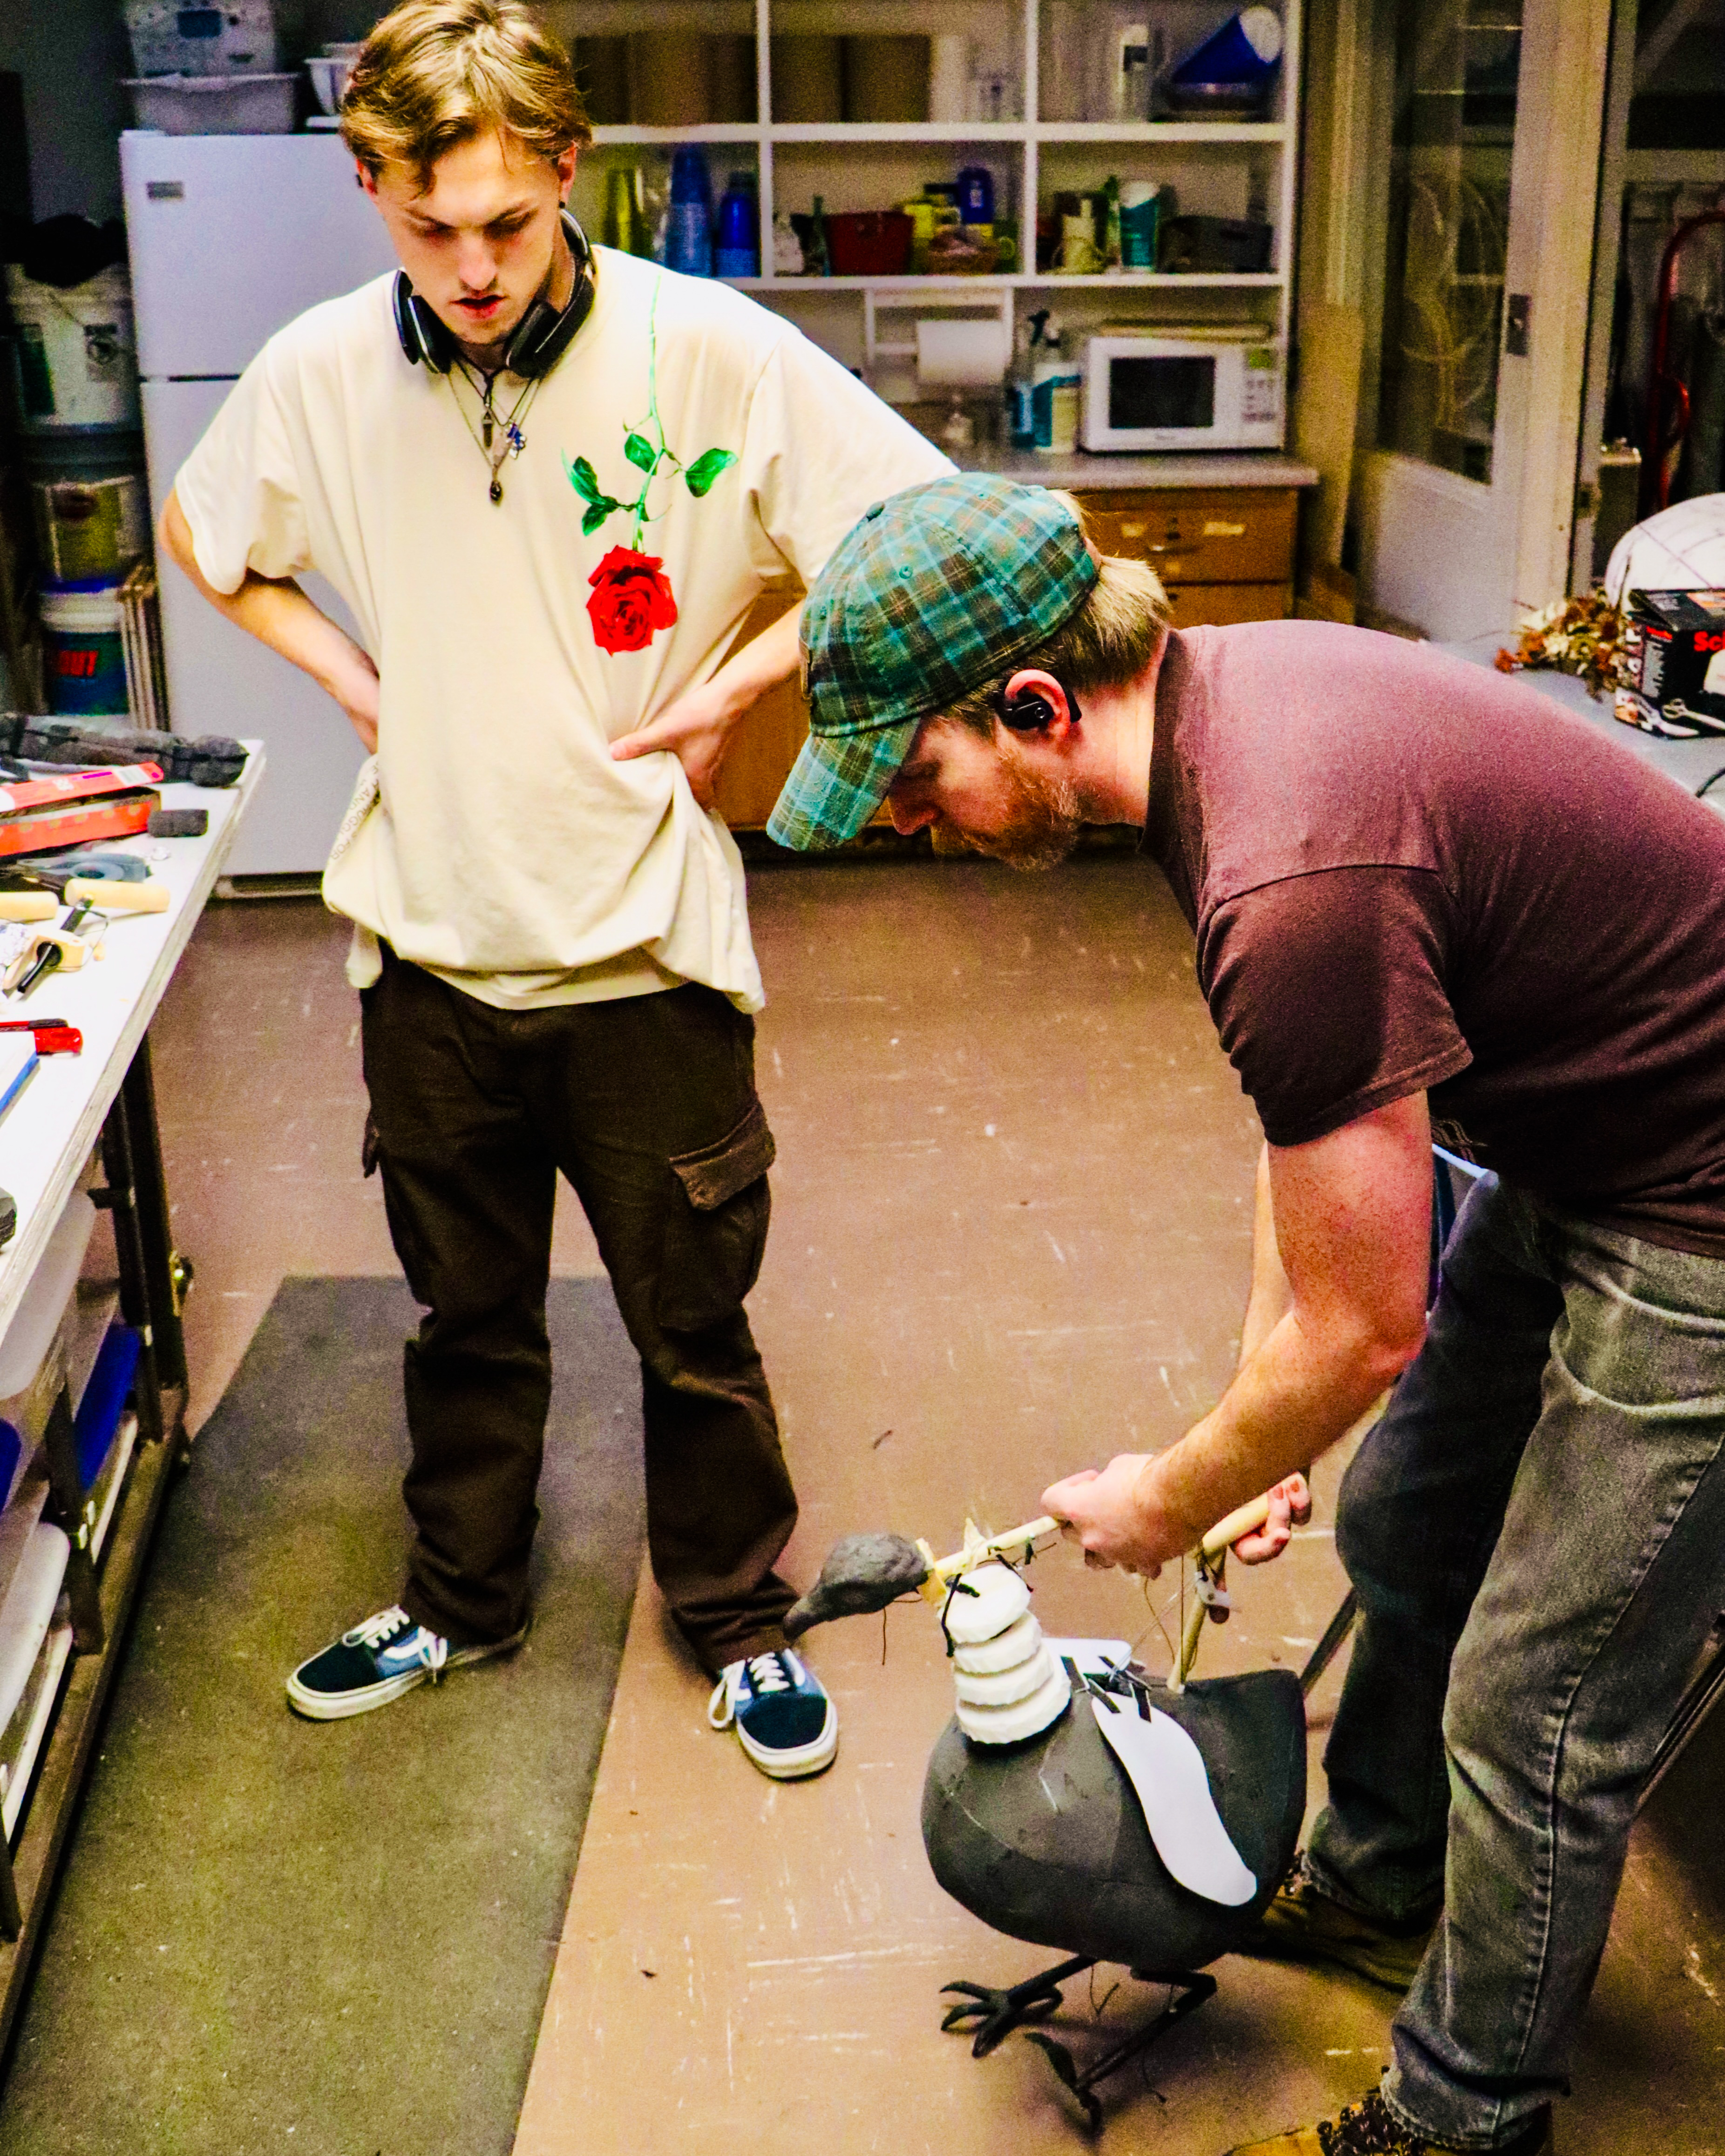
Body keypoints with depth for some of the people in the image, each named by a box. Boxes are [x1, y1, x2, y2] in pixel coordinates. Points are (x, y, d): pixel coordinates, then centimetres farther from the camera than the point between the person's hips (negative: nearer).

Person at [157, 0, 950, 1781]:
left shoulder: (709, 350, -14)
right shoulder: (324, 372, -3)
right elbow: (198, 532, 17)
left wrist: (741, 683, -12)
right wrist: (348, 675, 3)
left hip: (643, 944, -3)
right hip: (432, 940, 3)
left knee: (693, 1325, 11)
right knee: (465, 1313, 20)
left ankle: (737, 1617, 34)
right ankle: (461, 1600, 42)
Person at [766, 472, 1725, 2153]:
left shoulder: (1289, 882, -35)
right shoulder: (1214, 688, -4)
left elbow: (1363, 1328, -24)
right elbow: (1308, 1114, 7)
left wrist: (1175, 1500, -5)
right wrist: (1253, 1420, 9)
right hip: (1577, 1150, 10)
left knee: (1534, 1712, 3)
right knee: (1403, 1538, 23)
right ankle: (1377, 1888, 47)